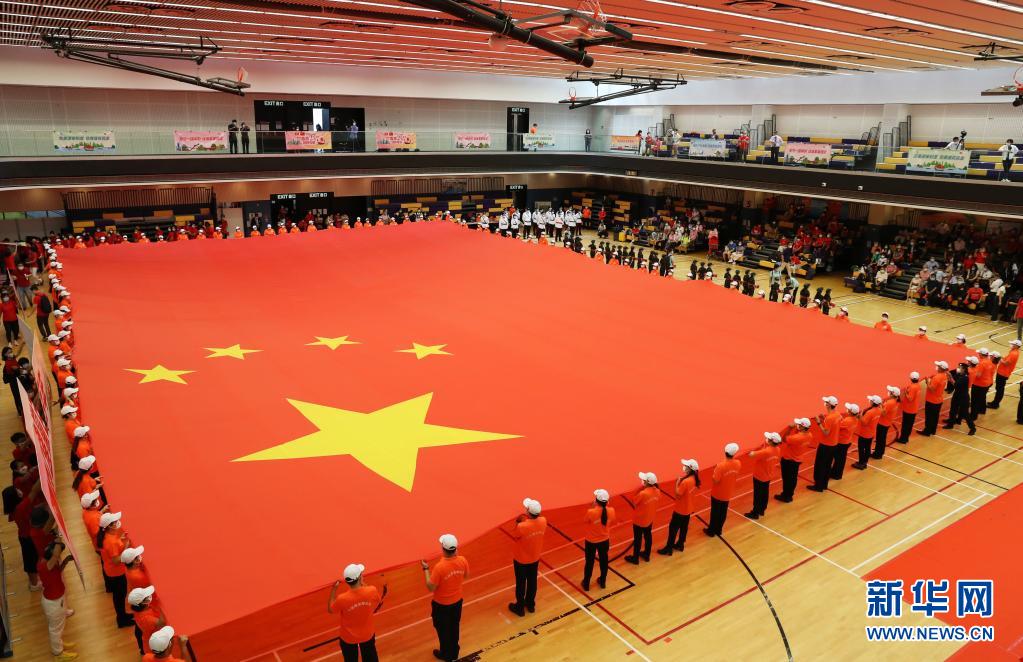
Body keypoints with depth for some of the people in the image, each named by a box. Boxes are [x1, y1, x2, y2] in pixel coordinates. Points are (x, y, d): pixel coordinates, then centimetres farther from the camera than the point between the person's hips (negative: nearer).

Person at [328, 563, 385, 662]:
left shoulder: (342, 599, -33)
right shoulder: (372, 591, -28)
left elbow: (330, 610, -10)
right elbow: (377, 606, -3)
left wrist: (333, 589, -7)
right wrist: (363, 584, 1)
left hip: (348, 638, -1)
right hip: (368, 634, 1)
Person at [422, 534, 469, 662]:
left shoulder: (439, 567, -35)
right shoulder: (462, 560, -20)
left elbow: (430, 587, -23)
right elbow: (466, 575, 1)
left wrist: (426, 569, -14)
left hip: (441, 604, -4)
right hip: (457, 601, 5)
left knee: (443, 630, 22)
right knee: (454, 628, 27)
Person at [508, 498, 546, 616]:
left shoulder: (521, 526, -35)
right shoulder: (543, 521, -20)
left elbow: (514, 536, -14)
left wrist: (517, 522, -11)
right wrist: (528, 518, -4)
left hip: (521, 559, -4)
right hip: (535, 558, 5)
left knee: (520, 583, 17)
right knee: (532, 581, 24)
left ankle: (519, 608, 35)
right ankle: (530, 604, 44)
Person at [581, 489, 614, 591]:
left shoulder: (591, 512, -32)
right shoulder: (611, 511, -21)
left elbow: (584, 521, -11)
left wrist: (592, 507, -9)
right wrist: (606, 505, -1)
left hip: (591, 541, -3)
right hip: (604, 540, 3)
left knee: (589, 562, 19)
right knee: (604, 560, 25)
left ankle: (586, 584, 37)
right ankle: (603, 582, 45)